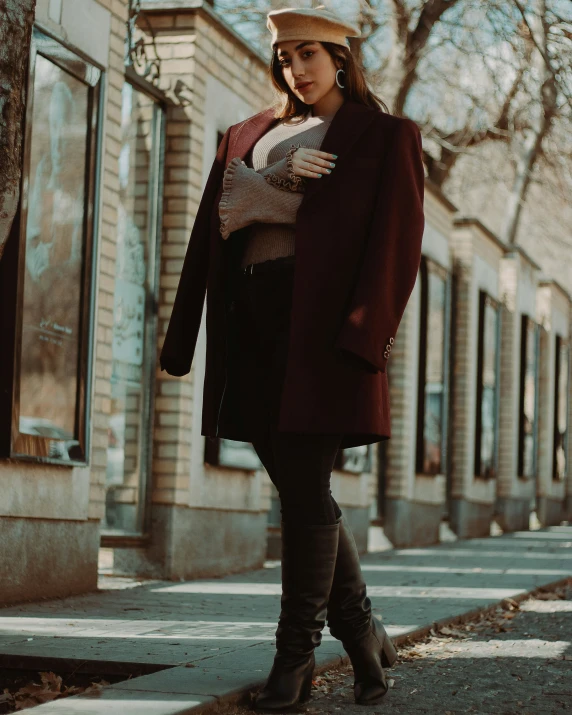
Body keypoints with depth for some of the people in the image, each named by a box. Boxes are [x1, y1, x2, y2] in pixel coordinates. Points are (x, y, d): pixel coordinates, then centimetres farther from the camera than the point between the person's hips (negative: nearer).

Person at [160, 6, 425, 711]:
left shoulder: (386, 136, 6)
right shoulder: (251, 135, 22)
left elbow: (396, 237, -5)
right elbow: (224, 209, 9)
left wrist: (361, 332, -16)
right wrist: (285, 179, -8)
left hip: (323, 322, -6)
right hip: (253, 321, 6)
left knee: (303, 486, -9)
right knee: (298, 488, 8)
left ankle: (297, 653, 1)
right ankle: (362, 634, 21)